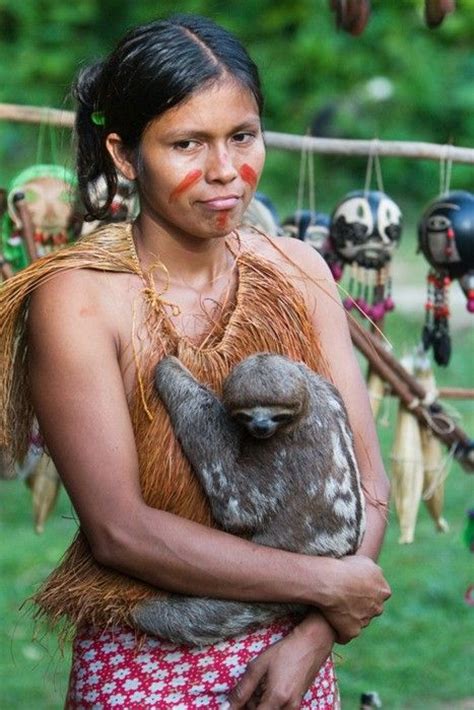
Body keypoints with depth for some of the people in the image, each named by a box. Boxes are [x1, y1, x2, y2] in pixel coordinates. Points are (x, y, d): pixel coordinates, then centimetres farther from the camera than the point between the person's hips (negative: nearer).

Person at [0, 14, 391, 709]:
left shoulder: (298, 272, -3)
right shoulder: (78, 299, -15)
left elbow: (367, 484, -3)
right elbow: (118, 530, -20)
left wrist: (315, 635, -16)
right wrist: (327, 583, -17)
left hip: (290, 654, 4)